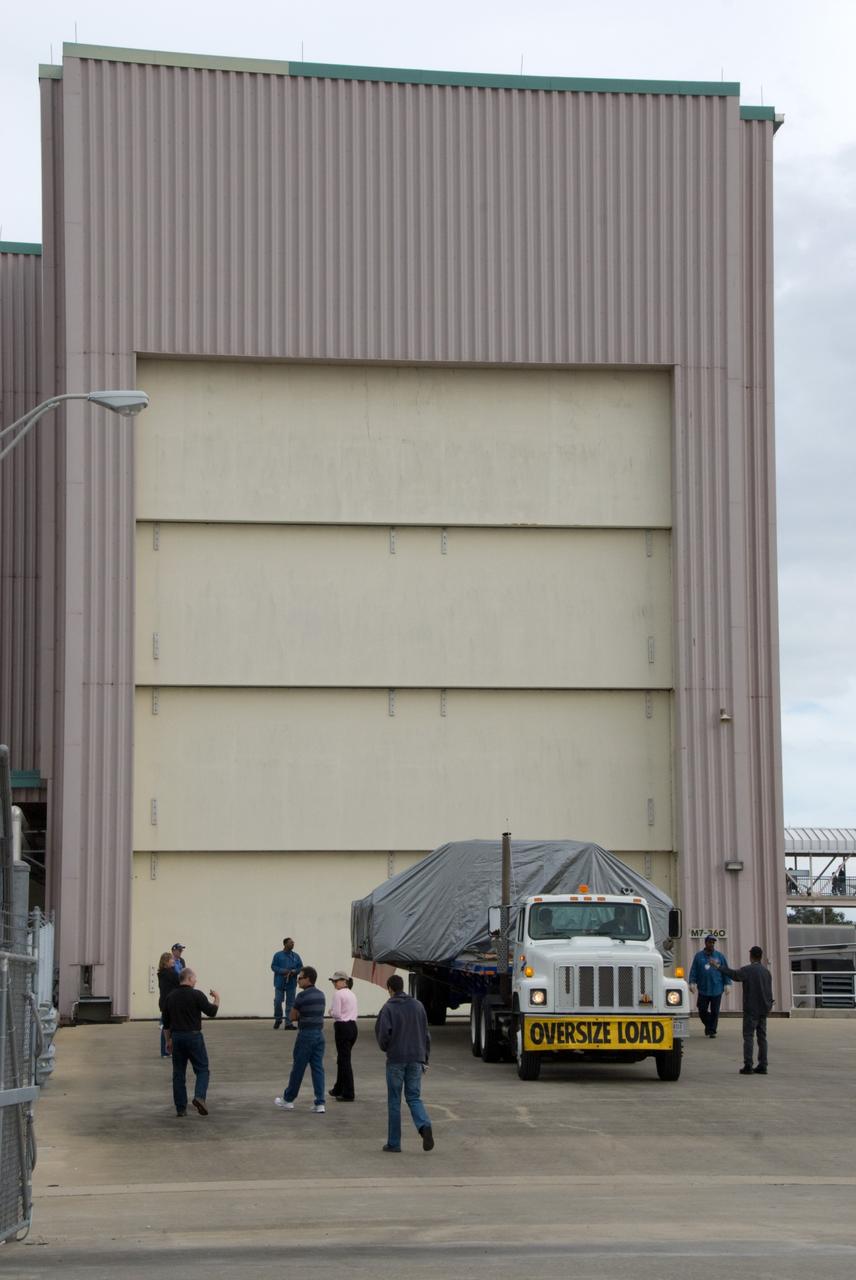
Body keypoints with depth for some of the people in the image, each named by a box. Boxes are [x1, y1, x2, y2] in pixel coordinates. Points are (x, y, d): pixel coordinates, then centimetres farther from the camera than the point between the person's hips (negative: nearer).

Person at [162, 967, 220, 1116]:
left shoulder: (170, 997, 8)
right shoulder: (196, 995, -9)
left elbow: (166, 1022, 12)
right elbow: (211, 1012, -6)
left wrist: (169, 1040, 21)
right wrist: (217, 999, 12)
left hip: (176, 1037, 4)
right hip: (193, 1036, -4)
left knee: (178, 1073, 9)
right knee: (202, 1069, 4)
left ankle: (180, 1108, 8)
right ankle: (199, 1097, -19)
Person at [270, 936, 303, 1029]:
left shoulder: (296, 956, 9)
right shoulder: (278, 955, 0)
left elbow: (300, 967, 10)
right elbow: (273, 966, -4)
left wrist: (294, 971, -11)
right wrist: (283, 971, -18)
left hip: (291, 983, 3)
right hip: (280, 983, -3)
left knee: (290, 1003, 2)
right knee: (277, 1002, -3)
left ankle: (289, 1023, 6)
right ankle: (278, 1020, 20)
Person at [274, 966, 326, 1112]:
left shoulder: (302, 995, -14)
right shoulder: (321, 995, 9)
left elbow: (293, 1017, -7)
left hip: (306, 1035, -6)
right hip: (319, 1034, 6)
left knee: (298, 1069, 4)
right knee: (318, 1068, 4)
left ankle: (288, 1100, 17)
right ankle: (320, 1104, -1)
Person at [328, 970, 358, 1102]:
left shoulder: (338, 994, -13)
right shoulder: (352, 994, 14)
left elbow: (336, 1013, -20)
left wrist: (331, 1012, 1)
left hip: (342, 1027, -9)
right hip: (353, 1026, 9)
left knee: (344, 1061, -4)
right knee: (342, 1059, 20)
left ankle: (348, 1094, -3)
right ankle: (338, 1090, 30)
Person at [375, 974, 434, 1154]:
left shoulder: (388, 1008, -7)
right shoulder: (417, 1006, 8)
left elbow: (383, 1034, -15)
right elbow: (426, 1034, 9)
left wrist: (385, 1048, 8)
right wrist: (424, 1059, 15)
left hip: (395, 1060, -4)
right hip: (416, 1059, 4)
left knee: (394, 1101, 6)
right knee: (414, 1097, 9)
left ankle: (394, 1142, 8)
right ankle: (424, 1126, -19)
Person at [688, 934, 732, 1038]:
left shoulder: (720, 956, 6)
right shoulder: (699, 956, 6)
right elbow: (693, 970, 5)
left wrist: (727, 984, -1)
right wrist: (692, 982, -6)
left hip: (717, 989, 0)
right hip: (703, 990, 0)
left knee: (715, 1012, 1)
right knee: (702, 1011, 2)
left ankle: (712, 1031, 9)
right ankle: (708, 1025, 28)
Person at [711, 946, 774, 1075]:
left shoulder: (748, 970, -11)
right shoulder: (766, 971, 10)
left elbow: (734, 974, -24)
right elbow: (769, 991, 13)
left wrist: (719, 966, -19)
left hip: (751, 1009, -6)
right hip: (763, 1009, 6)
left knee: (748, 1036, -5)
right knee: (762, 1037, 10)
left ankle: (748, 1065, -10)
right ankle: (762, 1066, 10)